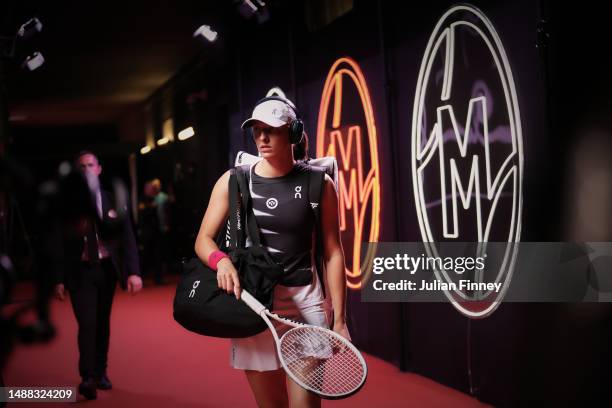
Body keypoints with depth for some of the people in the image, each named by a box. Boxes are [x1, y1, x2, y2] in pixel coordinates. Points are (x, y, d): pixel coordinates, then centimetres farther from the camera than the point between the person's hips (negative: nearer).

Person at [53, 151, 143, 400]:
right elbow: (60, 244, 1)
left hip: (107, 269, 2)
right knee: (87, 325, -12)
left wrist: (133, 271, -13)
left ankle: (100, 373, 25)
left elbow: (127, 238, -2)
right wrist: (60, 279, -2)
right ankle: (87, 378, -10)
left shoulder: (114, 200, 2)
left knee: (102, 323, 12)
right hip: (80, 272, -2)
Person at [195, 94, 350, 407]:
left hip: (304, 303, -1)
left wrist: (339, 318, -2)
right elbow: (203, 240, 6)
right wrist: (221, 261, -18)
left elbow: (333, 253, 2)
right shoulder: (233, 181, 3)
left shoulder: (318, 183, 0)